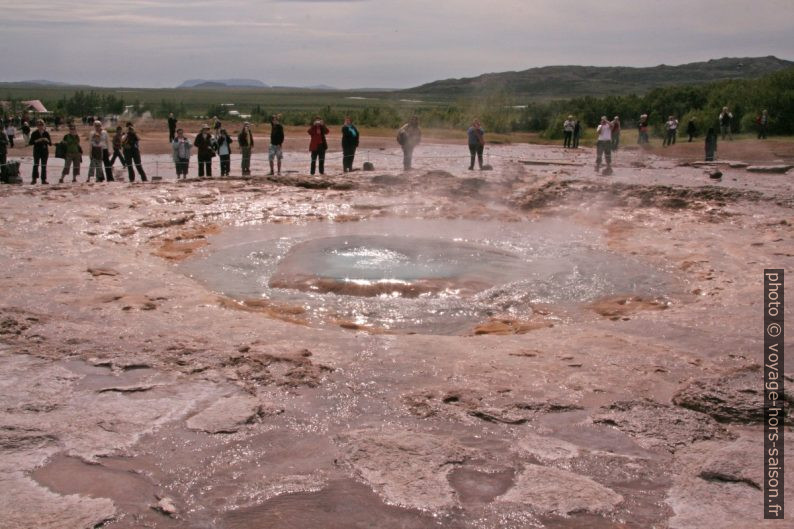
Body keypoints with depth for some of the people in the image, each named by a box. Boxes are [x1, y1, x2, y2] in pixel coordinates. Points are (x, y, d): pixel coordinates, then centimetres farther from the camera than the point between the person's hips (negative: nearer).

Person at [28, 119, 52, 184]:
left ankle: (43, 179, 7)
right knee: (36, 165, -12)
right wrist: (36, 141, -17)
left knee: (44, 165, 3)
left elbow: (50, 143, 7)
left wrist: (47, 140, -13)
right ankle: (34, 179, -9)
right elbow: (30, 143, -2)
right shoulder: (34, 133, 1)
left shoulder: (46, 133, 7)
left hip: (45, 151, 2)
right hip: (37, 151, -2)